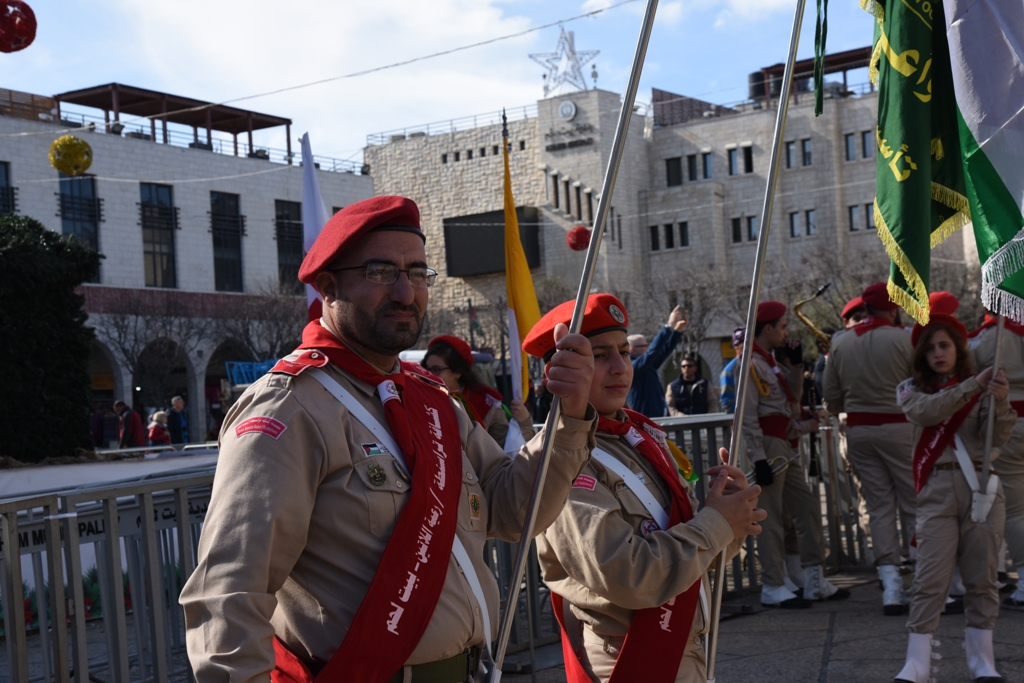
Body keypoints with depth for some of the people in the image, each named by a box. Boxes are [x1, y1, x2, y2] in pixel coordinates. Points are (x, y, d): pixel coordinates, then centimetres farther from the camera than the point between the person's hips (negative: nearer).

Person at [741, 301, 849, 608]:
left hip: (784, 444, 10)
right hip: (767, 446, -10)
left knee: (808, 506, 12)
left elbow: (792, 397, 18)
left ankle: (815, 582, 19)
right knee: (770, 516, -6)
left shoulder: (769, 361, 18)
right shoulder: (750, 364, -13)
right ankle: (772, 588, 1)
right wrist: (759, 459, -23)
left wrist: (797, 365, 9)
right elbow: (748, 417, -19)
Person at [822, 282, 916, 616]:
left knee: (878, 505, 8)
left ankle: (890, 585, 3)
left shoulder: (840, 344, 3)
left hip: (858, 430, 4)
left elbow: (831, 396, 8)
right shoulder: (902, 339, -10)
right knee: (914, 503, 5)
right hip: (899, 427, -4)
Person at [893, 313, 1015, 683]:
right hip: (938, 489, -1)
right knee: (931, 579, -7)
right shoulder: (912, 389, 9)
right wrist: (972, 386, -24)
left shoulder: (981, 389, 9)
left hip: (982, 487, 1)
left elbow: (997, 439, -4)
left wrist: (1000, 403, -23)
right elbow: (927, 412, -14)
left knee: (982, 578, 4)